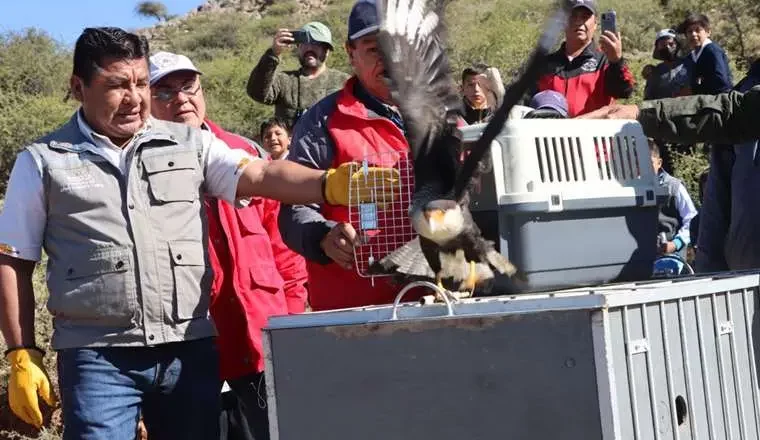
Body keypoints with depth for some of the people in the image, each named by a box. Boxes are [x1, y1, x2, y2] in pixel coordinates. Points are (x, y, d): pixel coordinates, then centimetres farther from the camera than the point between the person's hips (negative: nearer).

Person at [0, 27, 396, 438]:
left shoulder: (190, 144, 9)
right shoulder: (43, 161, 5)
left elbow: (260, 176, -3)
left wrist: (331, 184, -21)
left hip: (191, 347, 3)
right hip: (99, 357, -2)